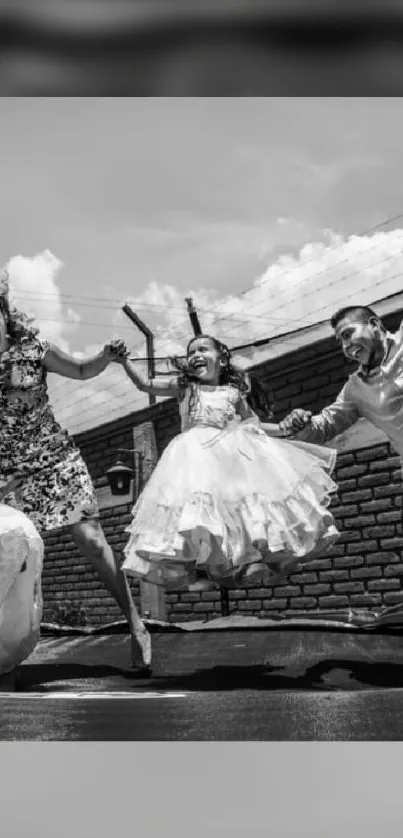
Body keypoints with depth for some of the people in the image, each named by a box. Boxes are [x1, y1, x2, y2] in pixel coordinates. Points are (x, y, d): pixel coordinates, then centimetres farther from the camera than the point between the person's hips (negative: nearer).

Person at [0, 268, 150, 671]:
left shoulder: (32, 348, -4)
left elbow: (82, 370, 9)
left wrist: (106, 356, -8)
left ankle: (136, 626, 6)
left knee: (91, 540, -4)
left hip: (55, 461, -1)